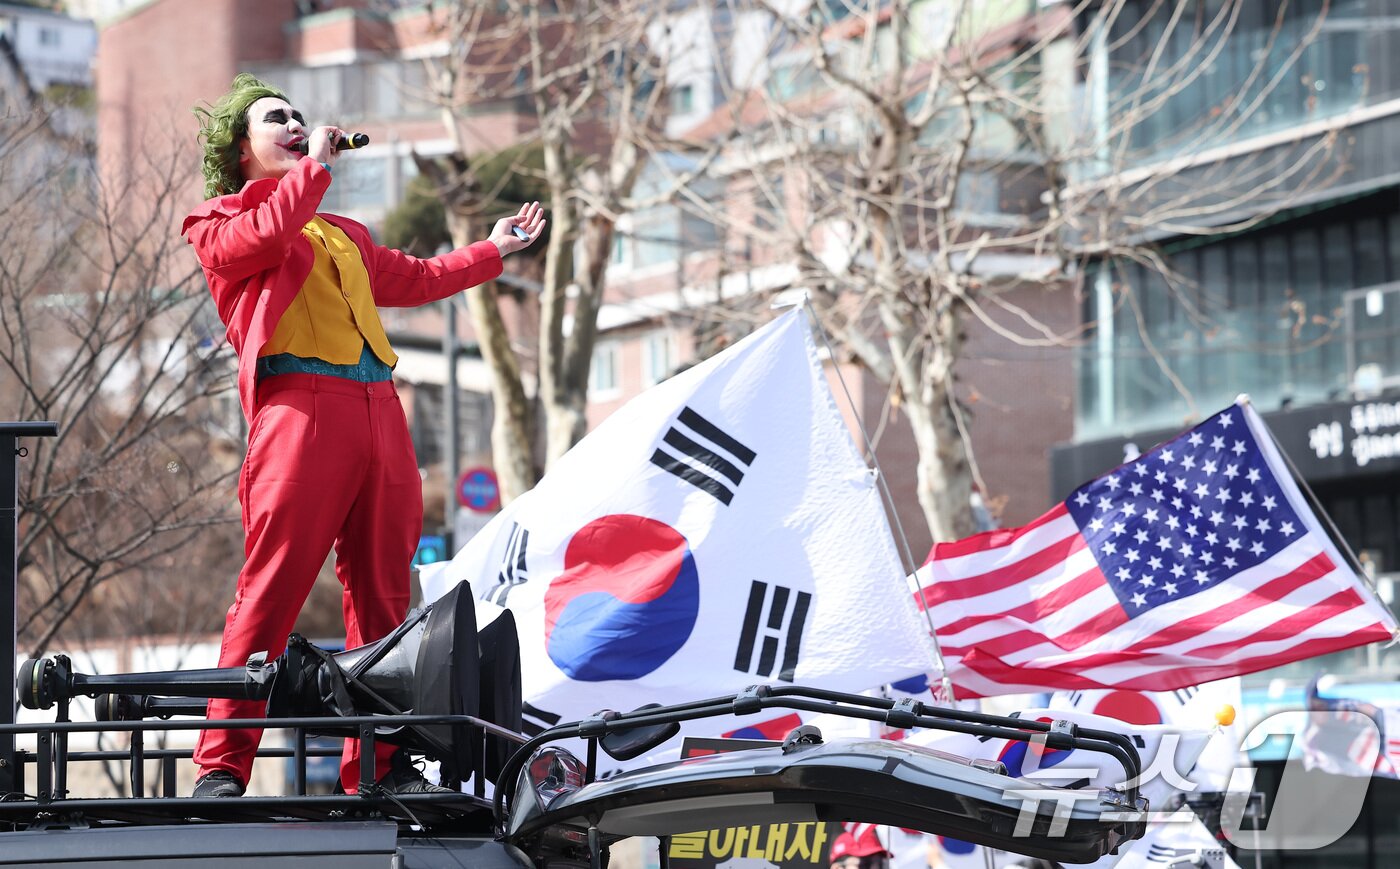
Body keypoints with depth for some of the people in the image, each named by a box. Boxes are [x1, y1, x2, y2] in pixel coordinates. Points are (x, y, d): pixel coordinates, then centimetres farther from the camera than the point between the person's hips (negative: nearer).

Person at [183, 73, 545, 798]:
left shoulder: (343, 235, 34)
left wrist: (492, 250, 50)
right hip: (299, 406, -7)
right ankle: (221, 769, -14)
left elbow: (413, 279, 46)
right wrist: (315, 167, 2)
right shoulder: (220, 223, 13)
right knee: (271, 590, -14)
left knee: (381, 594, 4)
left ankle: (379, 764, 7)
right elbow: (266, 237, -9)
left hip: (379, 413, 7)